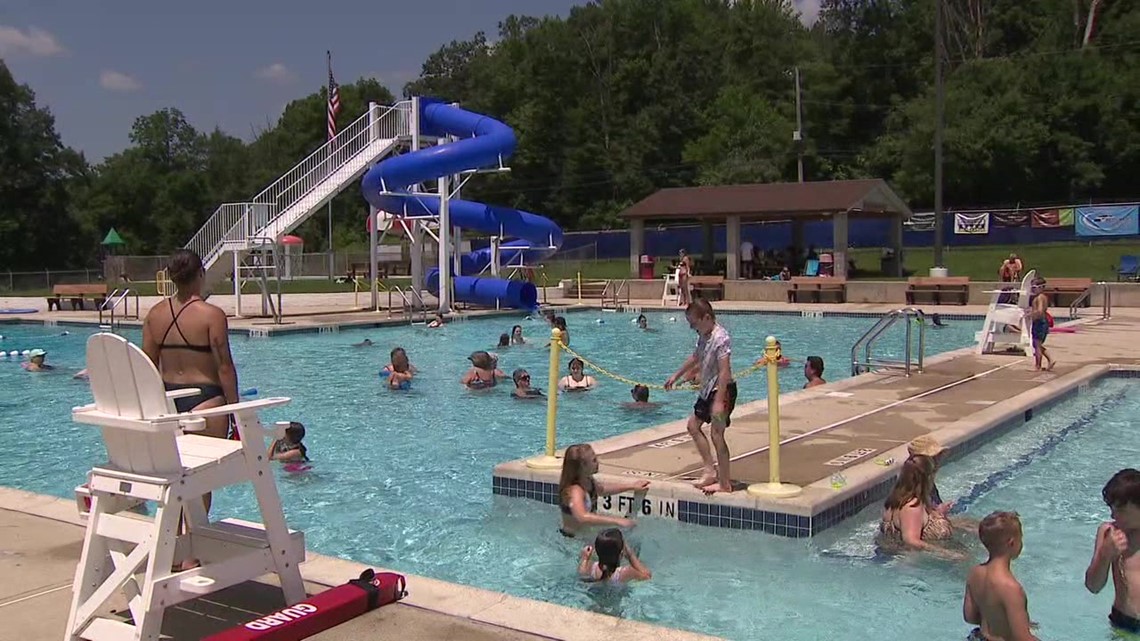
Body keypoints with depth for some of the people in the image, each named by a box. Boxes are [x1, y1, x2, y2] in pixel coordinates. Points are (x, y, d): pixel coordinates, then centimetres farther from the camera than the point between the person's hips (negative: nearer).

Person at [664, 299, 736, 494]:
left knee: (716, 434, -9)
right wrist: (676, 376, 33)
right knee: (693, 425, 16)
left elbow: (724, 371, -27)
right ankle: (710, 470, 20)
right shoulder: (704, 336, 7)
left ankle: (725, 483, -1)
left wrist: (719, 401, -30)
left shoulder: (720, 338, -22)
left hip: (722, 390, -10)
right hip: (708, 389, 10)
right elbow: (695, 358, 25)